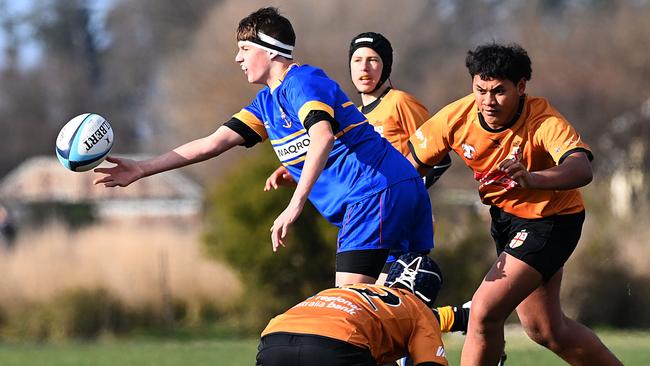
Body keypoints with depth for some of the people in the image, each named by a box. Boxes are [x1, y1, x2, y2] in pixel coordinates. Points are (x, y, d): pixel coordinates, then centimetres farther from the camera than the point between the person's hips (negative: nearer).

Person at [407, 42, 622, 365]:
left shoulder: (544, 122, -31)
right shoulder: (457, 117, -17)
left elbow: (581, 169, -49)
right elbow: (411, 166, -6)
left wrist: (531, 179, -68)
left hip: (551, 219, -6)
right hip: (505, 215, 6)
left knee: (485, 312, -19)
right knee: (545, 330, 16)